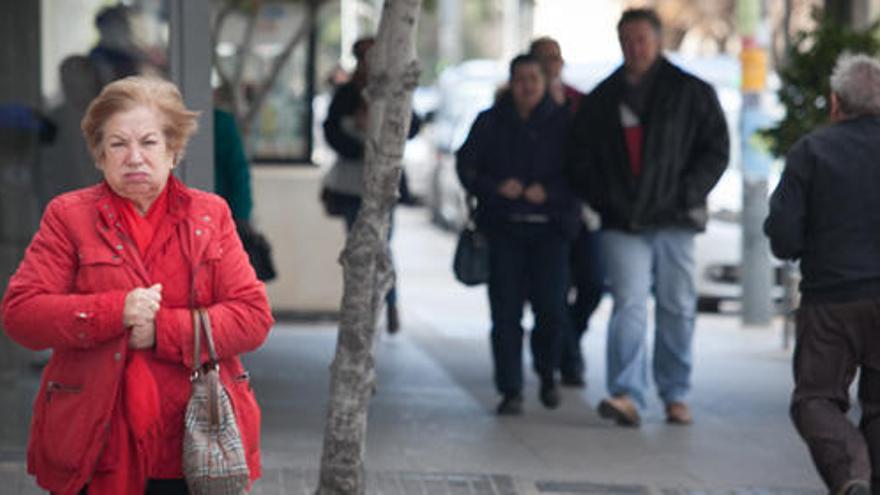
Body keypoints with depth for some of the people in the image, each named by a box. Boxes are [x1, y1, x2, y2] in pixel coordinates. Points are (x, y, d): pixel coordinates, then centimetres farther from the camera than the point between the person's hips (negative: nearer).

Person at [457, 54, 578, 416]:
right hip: (504, 229, 1)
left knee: (552, 310, -7)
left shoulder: (563, 122, 5)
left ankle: (547, 373, 22)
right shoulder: (490, 123, 7)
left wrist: (548, 192, -15)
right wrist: (496, 188, -13)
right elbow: (466, 167, 4)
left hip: (550, 227, -1)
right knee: (505, 313, -4)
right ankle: (510, 391, 3)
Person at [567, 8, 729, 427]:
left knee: (677, 309, 6)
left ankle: (675, 396, 17)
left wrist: (688, 195, -6)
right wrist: (601, 200, 4)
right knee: (629, 305, -12)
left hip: (673, 222, 0)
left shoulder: (691, 93, 5)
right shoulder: (602, 99, 11)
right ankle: (627, 396, -21)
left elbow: (716, 150, 4)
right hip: (622, 224, 0)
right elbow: (580, 157, 17)